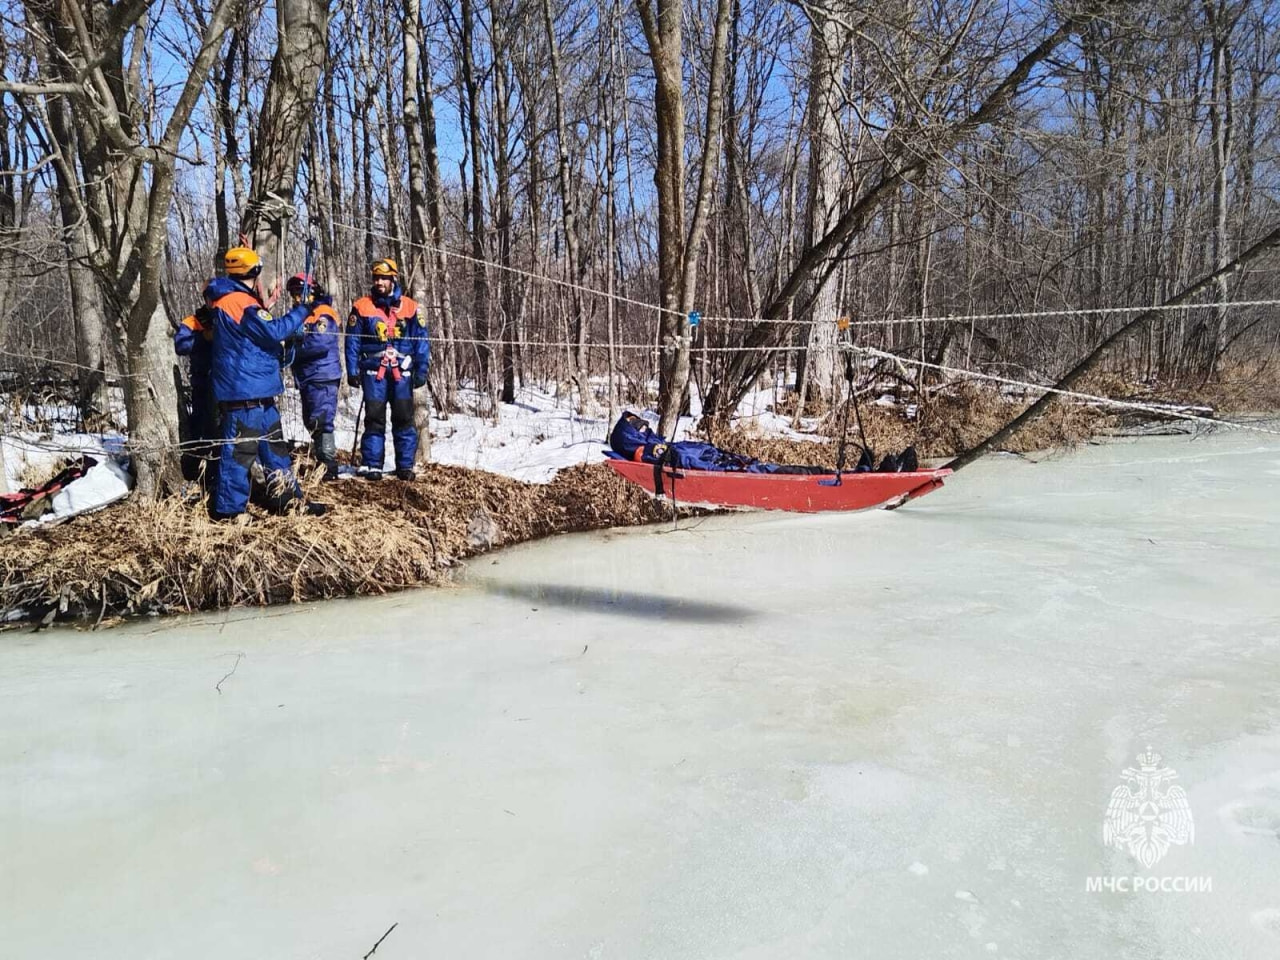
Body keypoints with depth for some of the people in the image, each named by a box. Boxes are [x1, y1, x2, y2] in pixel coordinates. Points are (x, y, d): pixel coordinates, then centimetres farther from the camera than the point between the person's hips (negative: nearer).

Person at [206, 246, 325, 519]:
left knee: (273, 445, 15)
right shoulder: (240, 302, -17)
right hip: (245, 391, -11)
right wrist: (302, 311, -12)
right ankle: (229, 508, 2)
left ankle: (287, 498, 21)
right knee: (240, 448, -5)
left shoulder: (227, 299, 15)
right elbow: (274, 331, -20)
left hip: (255, 391, 11)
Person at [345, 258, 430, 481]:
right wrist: (352, 371, -1)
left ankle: (405, 465, 9)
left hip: (402, 372, 0)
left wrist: (421, 370, -1)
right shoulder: (362, 307, 5)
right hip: (373, 371, 0)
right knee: (374, 419, 1)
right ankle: (372, 465, 7)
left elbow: (421, 340, 6)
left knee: (404, 419, 1)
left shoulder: (410, 307, 6)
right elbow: (352, 341, 6)